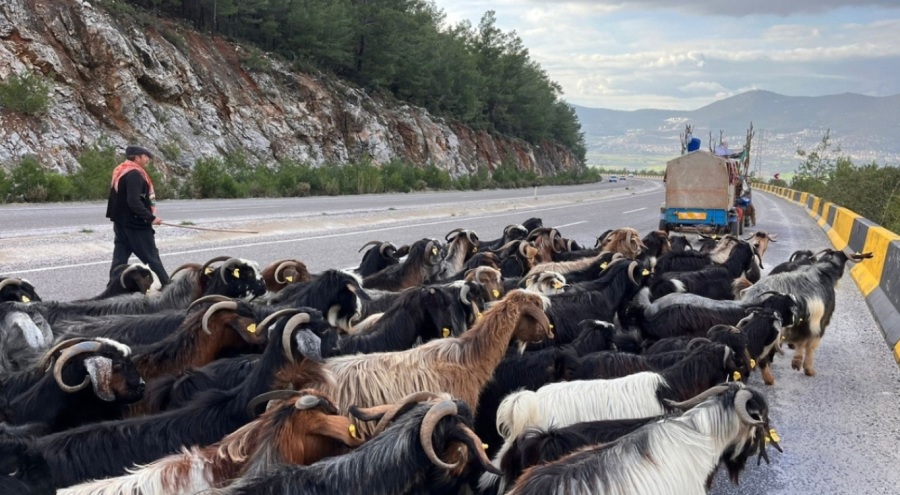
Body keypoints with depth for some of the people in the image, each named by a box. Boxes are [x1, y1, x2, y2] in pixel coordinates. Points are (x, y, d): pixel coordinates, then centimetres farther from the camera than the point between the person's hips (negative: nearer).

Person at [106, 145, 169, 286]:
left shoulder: (119, 172, 13)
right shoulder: (134, 174, -17)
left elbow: (118, 198, 18)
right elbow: (134, 201, -25)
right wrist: (151, 217, -22)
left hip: (121, 222, 9)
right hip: (135, 224, -9)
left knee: (120, 258, 9)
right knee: (152, 257, 0)